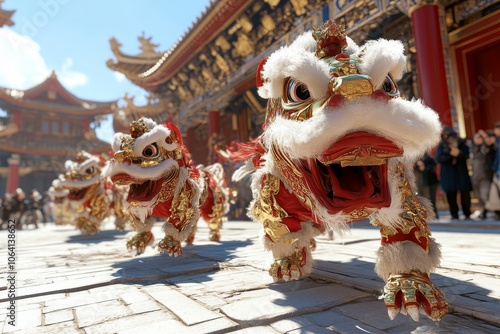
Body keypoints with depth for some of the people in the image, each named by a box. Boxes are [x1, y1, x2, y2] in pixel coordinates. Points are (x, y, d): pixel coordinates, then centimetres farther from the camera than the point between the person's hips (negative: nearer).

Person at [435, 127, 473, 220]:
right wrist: (450, 154, -25)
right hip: (448, 174, 0)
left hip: (461, 172, 0)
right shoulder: (441, 146, 3)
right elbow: (439, 158, -10)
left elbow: (466, 155, -5)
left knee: (465, 194, -1)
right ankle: (454, 215, 9)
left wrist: (459, 153, -25)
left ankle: (467, 214, 10)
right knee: (451, 195, 0)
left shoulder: (462, 143, 3)